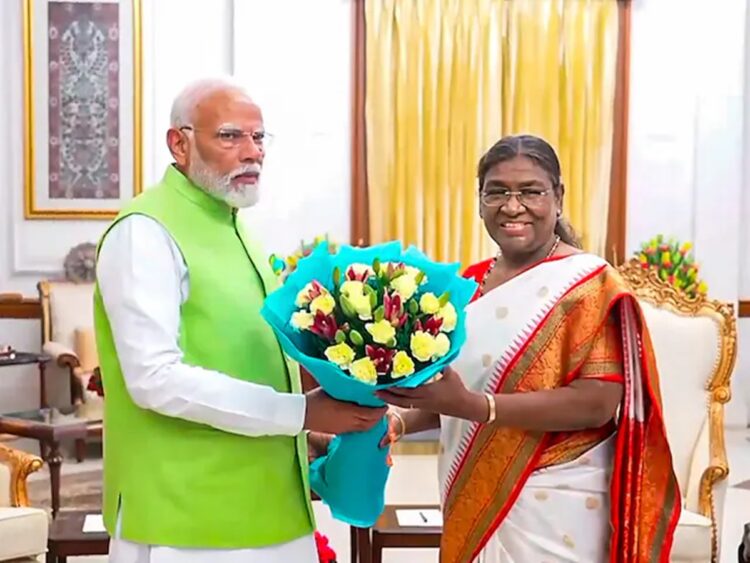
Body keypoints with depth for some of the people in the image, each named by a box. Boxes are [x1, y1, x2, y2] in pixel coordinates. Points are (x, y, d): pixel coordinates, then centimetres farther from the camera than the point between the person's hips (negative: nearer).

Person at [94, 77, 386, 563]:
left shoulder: (233, 228, 14)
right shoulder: (146, 232, -13)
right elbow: (155, 378, -22)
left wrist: (305, 436, 8)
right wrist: (301, 412, -22)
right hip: (188, 521, -8)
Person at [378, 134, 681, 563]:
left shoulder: (589, 284, -11)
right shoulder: (470, 286, 8)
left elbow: (597, 403, -20)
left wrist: (473, 405, -27)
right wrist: (400, 422, -2)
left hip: (552, 509, -6)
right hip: (474, 501, 6)